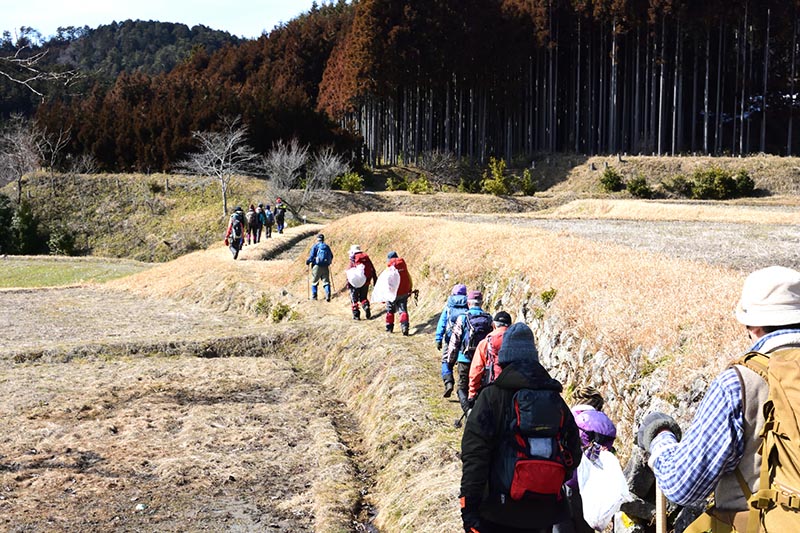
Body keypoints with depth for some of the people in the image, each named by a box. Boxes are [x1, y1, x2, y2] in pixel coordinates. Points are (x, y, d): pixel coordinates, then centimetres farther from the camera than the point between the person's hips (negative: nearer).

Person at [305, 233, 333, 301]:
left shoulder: (315, 246, -3)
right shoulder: (327, 246, 9)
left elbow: (311, 256, -10)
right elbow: (331, 256, 14)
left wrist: (308, 261, 8)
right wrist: (328, 262, 32)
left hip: (317, 266, -3)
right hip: (325, 267, 3)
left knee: (314, 282, 11)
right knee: (326, 282, 4)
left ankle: (314, 296, 13)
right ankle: (328, 296, -9)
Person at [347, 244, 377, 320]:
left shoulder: (353, 260, -6)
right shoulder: (366, 258, 8)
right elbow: (373, 270, 10)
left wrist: (348, 283, -8)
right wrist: (375, 281, 15)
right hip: (366, 282, 5)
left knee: (354, 298, 8)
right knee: (363, 297, 20)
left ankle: (356, 315, 4)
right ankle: (367, 309, -3)